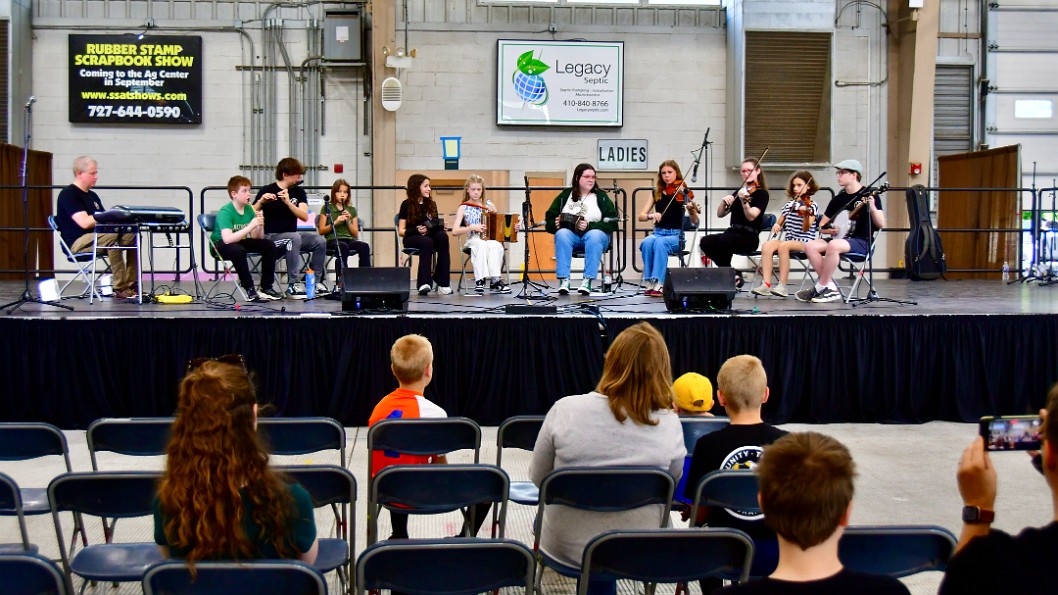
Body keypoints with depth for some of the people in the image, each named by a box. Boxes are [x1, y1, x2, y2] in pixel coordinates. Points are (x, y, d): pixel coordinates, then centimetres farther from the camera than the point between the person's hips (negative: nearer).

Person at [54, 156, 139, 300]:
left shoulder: (92, 196, 22)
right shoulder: (68, 194, -7)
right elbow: (85, 223, -19)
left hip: (96, 237, 9)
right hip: (77, 242, -9)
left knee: (132, 234, -9)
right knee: (112, 235, -34)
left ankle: (131, 284, -13)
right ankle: (119, 288, -35)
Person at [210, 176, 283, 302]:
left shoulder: (249, 209, -2)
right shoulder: (225, 212, -22)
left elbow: (257, 238, 1)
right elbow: (227, 239, -36)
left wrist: (260, 224, -20)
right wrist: (250, 226, -37)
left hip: (240, 241, 7)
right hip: (220, 245, -7)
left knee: (269, 245, -8)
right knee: (238, 250, -38)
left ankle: (266, 287, -4)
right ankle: (250, 290, -27)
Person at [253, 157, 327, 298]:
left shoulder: (299, 192, 6)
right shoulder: (266, 191, -5)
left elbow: (305, 217, -9)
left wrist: (288, 202, -22)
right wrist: (261, 201, -26)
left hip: (292, 234, 5)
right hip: (270, 236, -5)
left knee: (320, 241, -21)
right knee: (295, 237, -36)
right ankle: (292, 285, -34)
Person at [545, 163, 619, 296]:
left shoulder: (601, 197, 9)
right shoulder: (565, 195, 13)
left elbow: (611, 223, -3)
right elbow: (549, 221, 11)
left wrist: (590, 226, -17)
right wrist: (556, 224, -13)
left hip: (593, 233, -1)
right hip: (570, 235, 1)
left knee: (595, 235, -35)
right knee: (562, 234, -33)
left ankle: (588, 281, -39)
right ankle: (563, 281, -39)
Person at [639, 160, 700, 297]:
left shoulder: (683, 192, 0)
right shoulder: (657, 193, 10)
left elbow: (695, 222, -8)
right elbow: (641, 216, 6)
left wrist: (692, 209, -30)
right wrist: (651, 216, -17)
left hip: (676, 235, -3)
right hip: (658, 233, 3)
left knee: (660, 242, -36)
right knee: (647, 242, -32)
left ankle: (658, 284, -38)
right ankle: (649, 283, -28)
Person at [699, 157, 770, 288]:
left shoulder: (761, 193, 0)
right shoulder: (738, 192, 19)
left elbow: (751, 216, -16)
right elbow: (720, 214, 13)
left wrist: (744, 201, -32)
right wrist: (724, 201, -6)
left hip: (749, 237, -6)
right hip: (732, 233, 6)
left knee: (723, 240, -36)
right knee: (705, 242, -22)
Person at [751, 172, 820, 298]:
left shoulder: (811, 206, 0)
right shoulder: (789, 205, 17)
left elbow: (805, 228, -12)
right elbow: (780, 223, 23)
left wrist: (806, 215, -30)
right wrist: (776, 225, 0)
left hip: (804, 241, -5)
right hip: (788, 239, 5)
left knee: (783, 246, -36)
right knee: (767, 246, -25)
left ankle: (782, 286, -33)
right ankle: (766, 284, -33)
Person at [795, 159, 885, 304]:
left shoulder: (869, 195, -1)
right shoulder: (838, 199, 15)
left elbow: (881, 225, -9)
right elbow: (822, 226, 19)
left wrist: (872, 208, -26)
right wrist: (828, 230, -4)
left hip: (861, 242, -7)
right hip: (839, 238, 7)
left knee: (833, 245, -36)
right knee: (810, 246, -19)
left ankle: (820, 288, -23)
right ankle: (830, 288, -18)